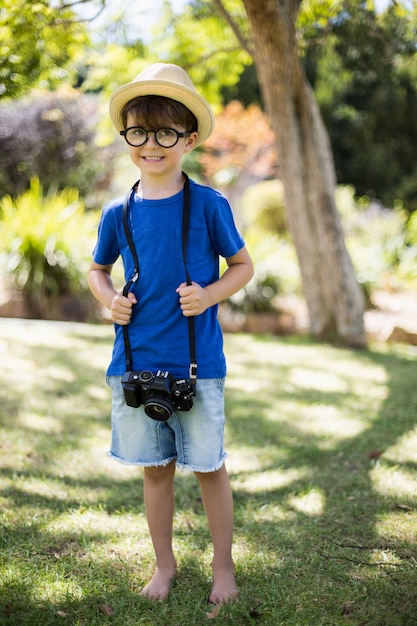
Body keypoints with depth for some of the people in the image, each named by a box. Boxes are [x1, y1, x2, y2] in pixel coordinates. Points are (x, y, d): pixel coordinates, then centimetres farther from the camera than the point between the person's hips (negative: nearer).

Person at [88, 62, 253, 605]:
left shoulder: (208, 205, -7)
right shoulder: (118, 214, 2)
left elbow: (243, 265, 3)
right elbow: (97, 269, 18)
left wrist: (210, 295, -15)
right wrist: (108, 300, -2)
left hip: (197, 362, -3)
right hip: (135, 361, 3)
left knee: (209, 467, 8)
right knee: (155, 468, 14)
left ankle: (223, 566, 28)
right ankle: (164, 564, 33)